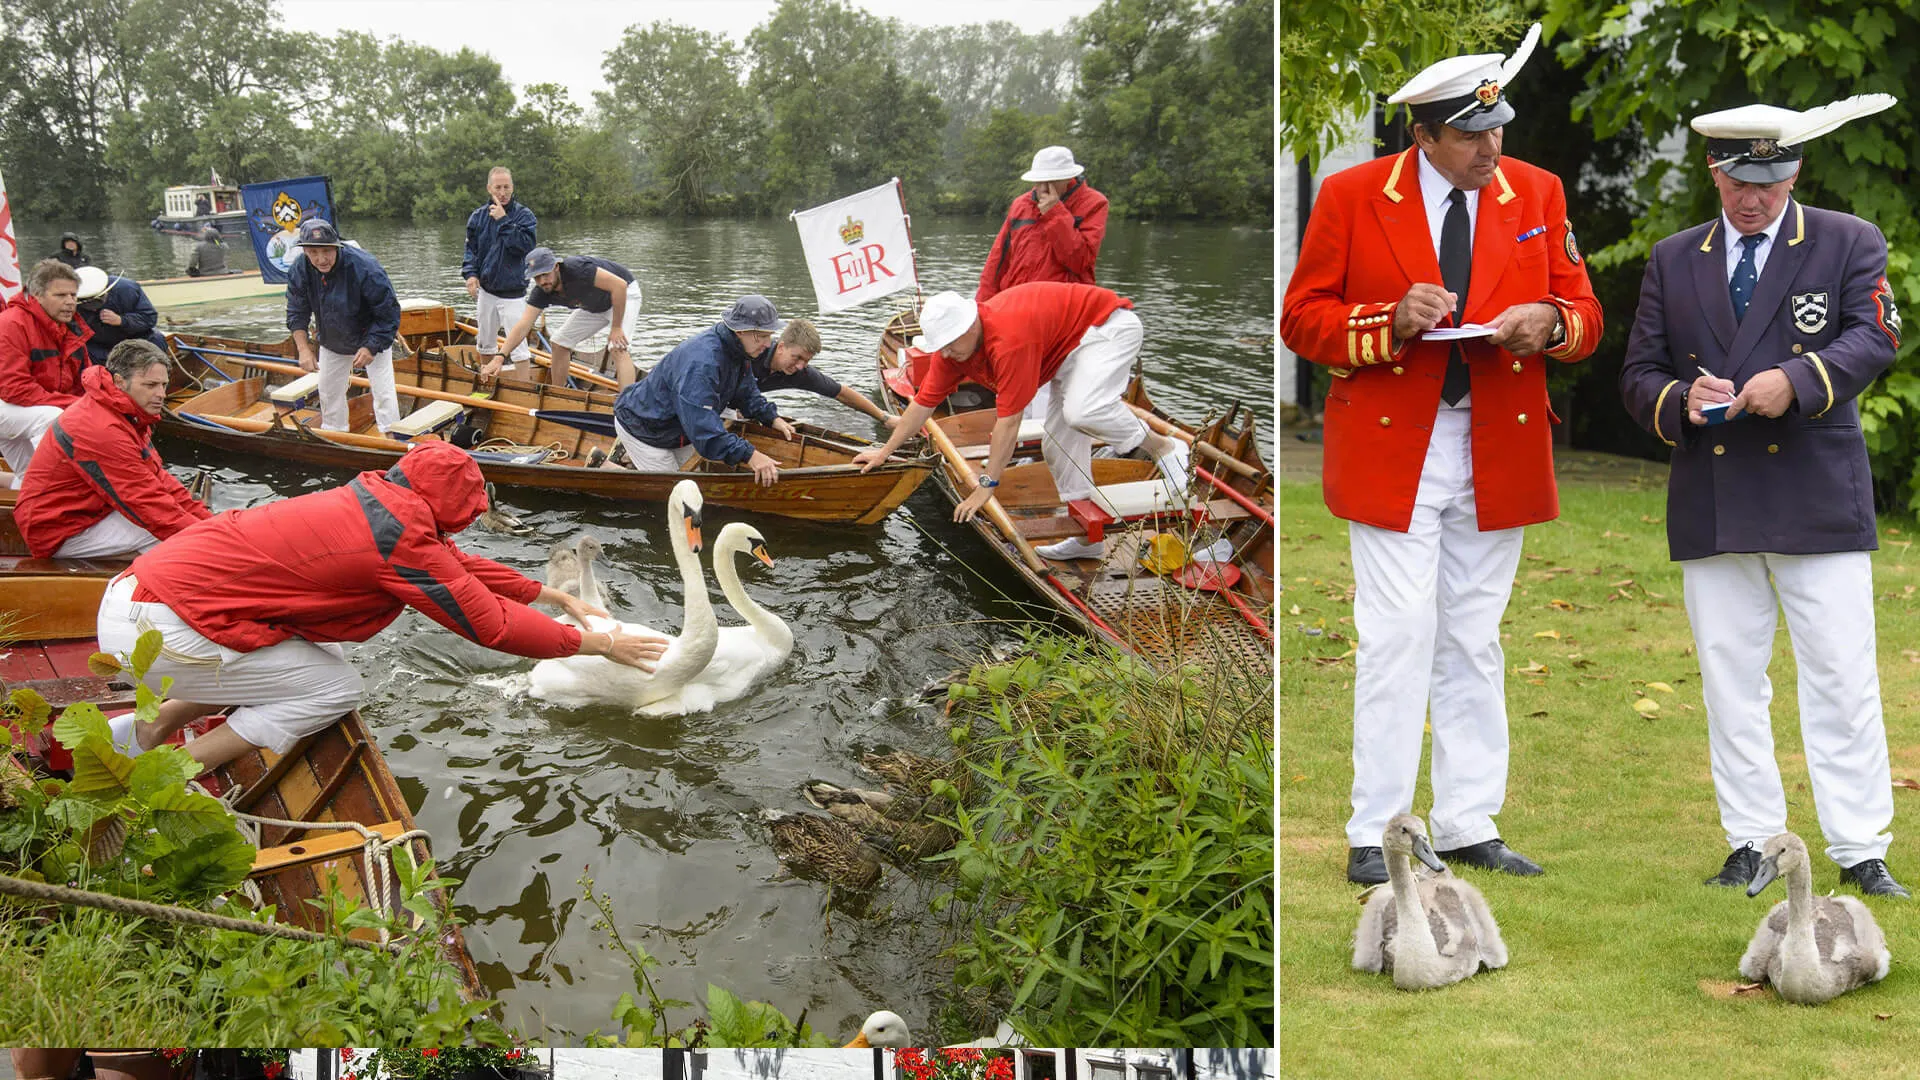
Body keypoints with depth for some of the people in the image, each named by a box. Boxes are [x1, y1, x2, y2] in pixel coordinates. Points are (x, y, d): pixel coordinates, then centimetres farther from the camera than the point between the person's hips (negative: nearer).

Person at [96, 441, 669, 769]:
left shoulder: (377, 498, 13)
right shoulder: (403, 533, -13)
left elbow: (452, 563, 27)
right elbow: (491, 624, -6)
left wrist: (556, 597, 34)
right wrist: (598, 643, 5)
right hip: (158, 629, -9)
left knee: (303, 663, 20)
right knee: (334, 690, -1)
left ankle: (143, 731, 22)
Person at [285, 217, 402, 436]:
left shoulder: (364, 268, -35)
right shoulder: (299, 271, -20)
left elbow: (389, 313, -26)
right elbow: (297, 313, -7)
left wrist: (371, 348, -28)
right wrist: (304, 349, -17)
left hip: (374, 339, -5)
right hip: (332, 342, 5)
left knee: (383, 392, -12)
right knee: (329, 391, 15)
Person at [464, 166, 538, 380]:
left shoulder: (524, 215, -7)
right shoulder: (478, 217, 4)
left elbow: (526, 245, -21)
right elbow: (471, 249, 11)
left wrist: (504, 221, -22)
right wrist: (470, 273, -6)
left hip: (513, 292, -5)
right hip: (486, 290, 5)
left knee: (518, 344, -10)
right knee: (485, 344, 17)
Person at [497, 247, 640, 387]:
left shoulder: (576, 268, -37)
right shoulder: (541, 292, -17)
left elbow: (620, 285, -37)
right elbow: (522, 327, -20)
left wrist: (616, 328, -32)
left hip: (624, 294, -8)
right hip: (594, 306, 8)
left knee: (618, 348, -27)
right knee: (560, 343, 6)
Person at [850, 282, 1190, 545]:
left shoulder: (1009, 339, -36)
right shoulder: (953, 344, -10)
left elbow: (1009, 419, -33)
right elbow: (924, 402, 3)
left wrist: (986, 485, -27)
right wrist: (885, 452, 7)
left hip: (1108, 326, -9)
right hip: (1069, 349, 9)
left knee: (1082, 411, -34)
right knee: (1059, 447, 4)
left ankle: (1162, 447, -13)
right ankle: (1088, 536, 13)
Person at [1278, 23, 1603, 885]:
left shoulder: (1538, 194, 6)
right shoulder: (1351, 196, -3)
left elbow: (1585, 316, 10)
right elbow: (1302, 318, -2)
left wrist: (1547, 323, -14)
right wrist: (1391, 322, -18)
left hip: (1500, 454, 3)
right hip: (1391, 451, -3)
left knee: (1474, 643, 11)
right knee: (1397, 638, -4)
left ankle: (1468, 826, 19)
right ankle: (1372, 832, 5)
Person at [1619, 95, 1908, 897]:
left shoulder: (1850, 245, 5)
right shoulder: (1672, 262, 12)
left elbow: (1875, 336, -10)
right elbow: (1639, 376, 10)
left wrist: (1797, 380, -26)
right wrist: (1681, 402, -12)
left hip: (1819, 499, -3)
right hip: (1710, 508, 3)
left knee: (1842, 679, -1)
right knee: (1729, 681, 7)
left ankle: (1861, 851, 7)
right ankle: (1752, 843, 17)